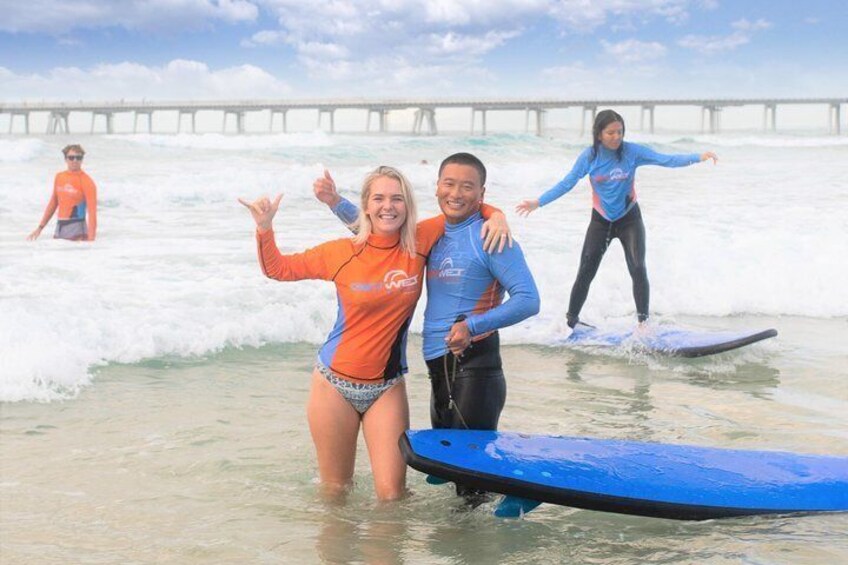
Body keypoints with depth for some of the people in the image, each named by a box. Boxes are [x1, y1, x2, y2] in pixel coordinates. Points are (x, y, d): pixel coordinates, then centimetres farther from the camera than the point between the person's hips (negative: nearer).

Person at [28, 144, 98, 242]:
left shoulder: (86, 181, -8)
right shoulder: (59, 177, 9)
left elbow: (92, 210, -14)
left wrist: (91, 238, -24)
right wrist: (40, 227, 18)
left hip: (76, 230, -6)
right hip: (59, 227, 6)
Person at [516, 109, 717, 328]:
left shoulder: (632, 151, -14)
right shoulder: (589, 156, -12)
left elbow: (666, 160, -18)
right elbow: (566, 183, -7)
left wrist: (699, 157, -30)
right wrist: (538, 202, -11)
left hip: (629, 219, -1)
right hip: (600, 221, 1)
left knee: (638, 269, -14)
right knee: (585, 273, -2)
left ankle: (643, 322, -4)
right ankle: (570, 321, 9)